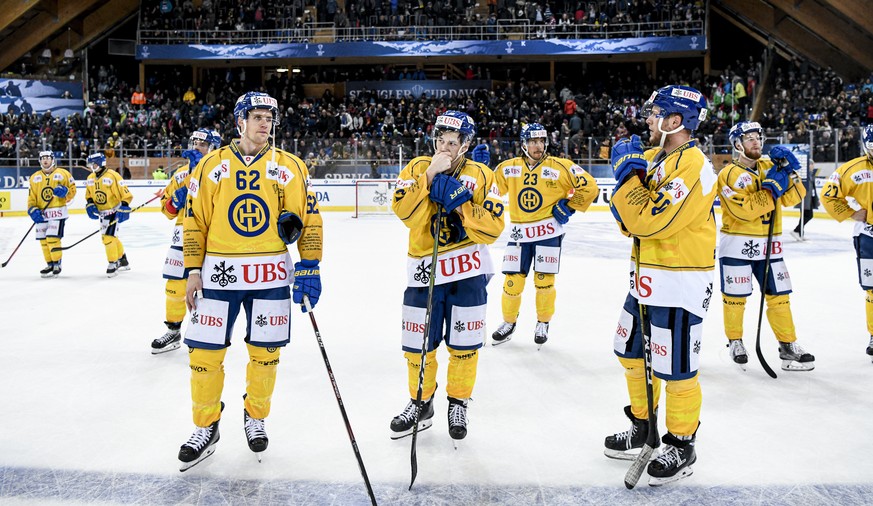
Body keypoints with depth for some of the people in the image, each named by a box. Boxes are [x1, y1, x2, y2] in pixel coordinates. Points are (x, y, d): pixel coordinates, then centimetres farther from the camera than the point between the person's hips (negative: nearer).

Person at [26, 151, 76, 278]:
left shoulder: (63, 173, 0)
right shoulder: (34, 177, 11)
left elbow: (72, 190, 2)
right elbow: (31, 196, 10)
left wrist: (64, 191, -19)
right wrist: (33, 210, -4)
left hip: (58, 211, -5)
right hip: (42, 213, 5)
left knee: (53, 237, -13)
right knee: (43, 239, 7)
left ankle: (57, 264, -3)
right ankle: (50, 265, 19)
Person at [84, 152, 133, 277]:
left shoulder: (112, 176, -18)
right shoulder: (90, 178, 6)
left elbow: (125, 193, -19)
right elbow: (89, 195, 18)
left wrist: (124, 208, -24)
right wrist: (90, 205, 1)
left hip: (114, 211, -8)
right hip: (102, 213, 8)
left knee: (108, 236, -15)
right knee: (112, 236, 16)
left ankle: (113, 263, -4)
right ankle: (123, 261, 31)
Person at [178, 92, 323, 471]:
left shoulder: (289, 166, 3)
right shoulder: (212, 165, 5)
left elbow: (309, 217, 1)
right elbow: (195, 220, 6)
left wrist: (310, 265, -7)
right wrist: (193, 270, 2)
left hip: (270, 275, 0)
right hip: (219, 272, 0)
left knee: (264, 352, 7)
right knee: (204, 352, 2)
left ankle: (255, 417, 31)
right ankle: (206, 428, 21)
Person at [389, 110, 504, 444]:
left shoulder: (482, 176, -1)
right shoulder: (417, 168, 1)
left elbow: (493, 229, -10)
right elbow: (403, 210, -16)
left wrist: (460, 203, -20)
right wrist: (430, 174, -21)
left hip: (468, 270, -1)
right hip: (423, 269, 1)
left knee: (464, 345, 8)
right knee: (418, 344, 7)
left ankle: (458, 404, 30)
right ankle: (421, 403, 30)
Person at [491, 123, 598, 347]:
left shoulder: (560, 167, -7)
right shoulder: (508, 168, 2)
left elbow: (589, 187, -5)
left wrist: (568, 207, -7)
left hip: (548, 232, -2)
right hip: (519, 233, 2)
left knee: (544, 280, 2)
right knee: (512, 281, 2)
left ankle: (543, 324, 23)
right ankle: (509, 322, 25)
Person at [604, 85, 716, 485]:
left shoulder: (693, 165, -18)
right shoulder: (652, 158, 9)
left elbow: (650, 221, -25)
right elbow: (631, 220, 12)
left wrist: (627, 175, -17)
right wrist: (627, 176, -7)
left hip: (680, 283, -9)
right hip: (647, 278, 9)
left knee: (675, 369, 2)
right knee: (632, 354, 18)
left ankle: (681, 446, 21)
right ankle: (643, 427, 37)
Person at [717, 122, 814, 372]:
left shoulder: (770, 165, 9)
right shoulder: (729, 174, -10)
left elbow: (792, 198, 1)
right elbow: (745, 210, -21)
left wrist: (789, 171, -13)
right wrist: (772, 187, -23)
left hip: (769, 245, 5)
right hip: (737, 245, -5)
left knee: (778, 295, 7)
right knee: (735, 297, 4)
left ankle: (788, 346, 16)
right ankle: (735, 342, 22)